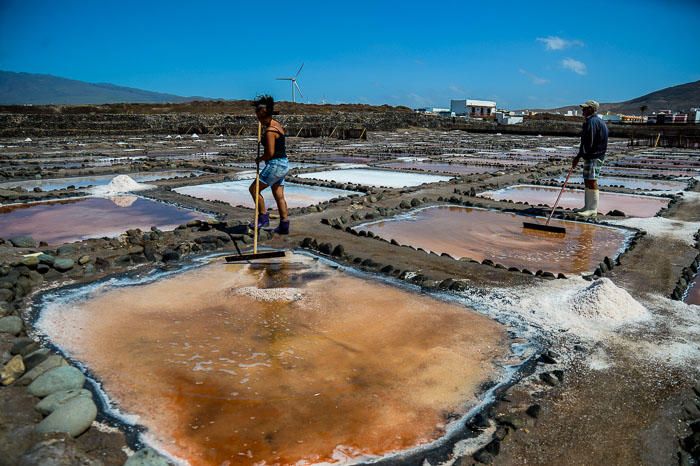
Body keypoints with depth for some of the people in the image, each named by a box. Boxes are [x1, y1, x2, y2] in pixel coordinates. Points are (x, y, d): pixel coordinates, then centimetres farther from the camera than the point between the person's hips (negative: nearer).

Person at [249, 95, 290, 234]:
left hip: (275, 165, -9)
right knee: (279, 196, 11)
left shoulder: (270, 130, -18)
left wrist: (260, 159, -5)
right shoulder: (276, 124, 10)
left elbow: (270, 153, -22)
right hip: (283, 164, 9)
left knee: (254, 189, 1)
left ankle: (263, 218, 7)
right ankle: (284, 226, 13)